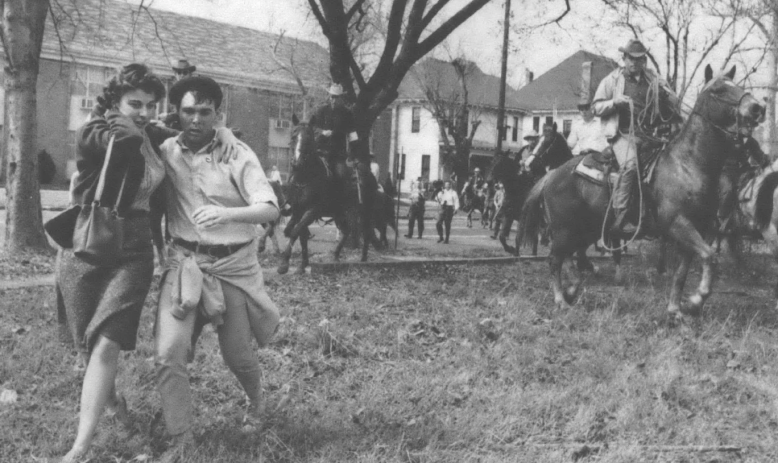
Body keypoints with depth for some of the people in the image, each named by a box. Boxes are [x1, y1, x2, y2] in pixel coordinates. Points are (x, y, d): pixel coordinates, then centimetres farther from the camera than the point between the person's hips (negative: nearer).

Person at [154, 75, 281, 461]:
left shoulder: (238, 155, -9)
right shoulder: (166, 151, 0)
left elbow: (270, 209, -19)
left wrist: (227, 213, -35)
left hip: (232, 263, -2)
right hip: (184, 261, 2)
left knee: (236, 354, 10)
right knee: (168, 354, -11)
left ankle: (255, 400, 44)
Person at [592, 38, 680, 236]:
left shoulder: (654, 81, 18)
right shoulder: (612, 80, 11)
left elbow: (673, 104, 25)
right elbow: (596, 107, 9)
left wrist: (666, 93, 2)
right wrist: (615, 102, -11)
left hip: (647, 135, 5)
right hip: (623, 133, -5)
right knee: (630, 165, -31)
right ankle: (620, 218, -34)